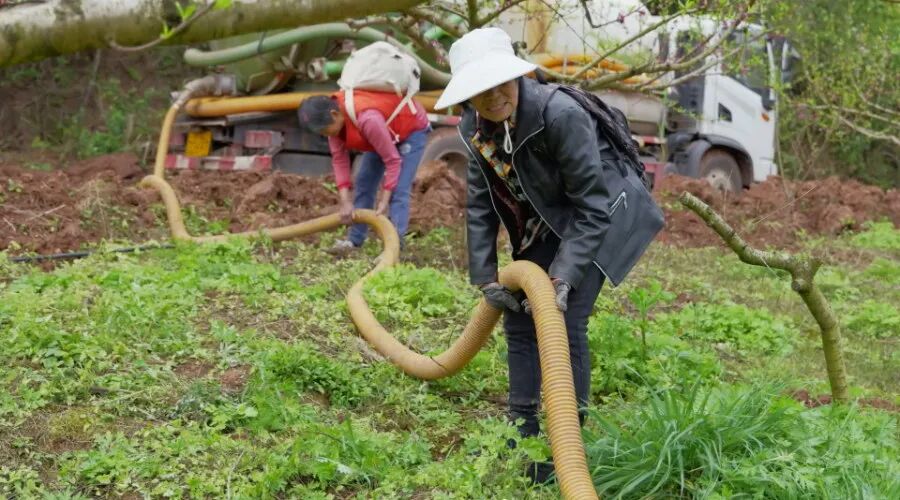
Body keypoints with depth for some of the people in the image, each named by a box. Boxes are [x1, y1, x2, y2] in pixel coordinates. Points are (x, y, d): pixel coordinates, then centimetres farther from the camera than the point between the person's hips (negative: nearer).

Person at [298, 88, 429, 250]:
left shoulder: (367, 119, -42)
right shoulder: (333, 117, -20)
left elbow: (392, 160, -34)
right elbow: (339, 158, -14)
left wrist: (384, 201, -31)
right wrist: (345, 202, -20)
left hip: (412, 128, -8)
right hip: (384, 132, 8)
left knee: (398, 191, -18)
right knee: (364, 182, 8)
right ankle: (354, 240, 16)